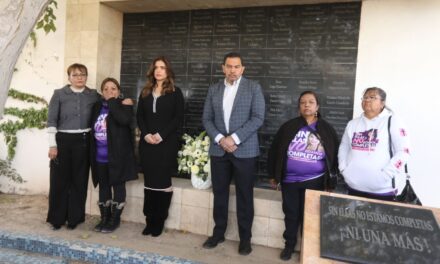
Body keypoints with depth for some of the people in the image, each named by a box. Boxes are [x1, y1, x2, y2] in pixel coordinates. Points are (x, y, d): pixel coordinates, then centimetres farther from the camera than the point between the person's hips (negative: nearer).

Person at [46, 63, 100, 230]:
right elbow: (51, 120, -2)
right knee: (59, 180, 3)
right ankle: (56, 218, 18)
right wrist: (52, 144, -8)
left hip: (83, 141, 1)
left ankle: (74, 217, 20)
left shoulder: (93, 95, 6)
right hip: (63, 140, -1)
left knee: (79, 180, 6)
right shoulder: (59, 94, 1)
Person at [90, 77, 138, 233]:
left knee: (118, 185, 4)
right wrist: (92, 152, 7)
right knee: (103, 186, 13)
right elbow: (92, 128, 13)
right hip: (100, 156, 5)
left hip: (117, 155, -5)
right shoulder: (97, 106, 10)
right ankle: (104, 217, 26)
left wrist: (112, 102, -18)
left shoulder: (124, 105, -6)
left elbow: (124, 120, -27)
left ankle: (115, 219, 16)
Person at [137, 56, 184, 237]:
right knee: (149, 182, 6)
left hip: (167, 143, -4)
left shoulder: (175, 92, 2)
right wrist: (146, 134, -8)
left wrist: (161, 135, -16)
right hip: (147, 143, 4)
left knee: (162, 182, 1)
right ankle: (150, 220, 16)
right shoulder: (145, 92, 14)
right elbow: (139, 116, 10)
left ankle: (159, 221, 12)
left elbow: (178, 118, -6)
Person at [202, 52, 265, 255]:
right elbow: (207, 119, 6)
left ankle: (245, 238, 20)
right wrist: (219, 139, -10)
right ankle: (218, 233, 27)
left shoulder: (253, 87, 0)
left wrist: (235, 138, -16)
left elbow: (258, 118, -9)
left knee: (244, 196, 5)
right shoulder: (214, 89, 10)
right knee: (219, 193, 11)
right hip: (219, 150, 3)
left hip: (245, 151, -3)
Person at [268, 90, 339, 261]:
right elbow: (274, 150, 4)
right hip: (290, 180, 1)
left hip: (314, 181, -1)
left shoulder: (326, 129, 1)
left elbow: (335, 154, 8)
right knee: (291, 214, 12)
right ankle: (289, 245, 30)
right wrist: (273, 175, 6)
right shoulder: (289, 127, -1)